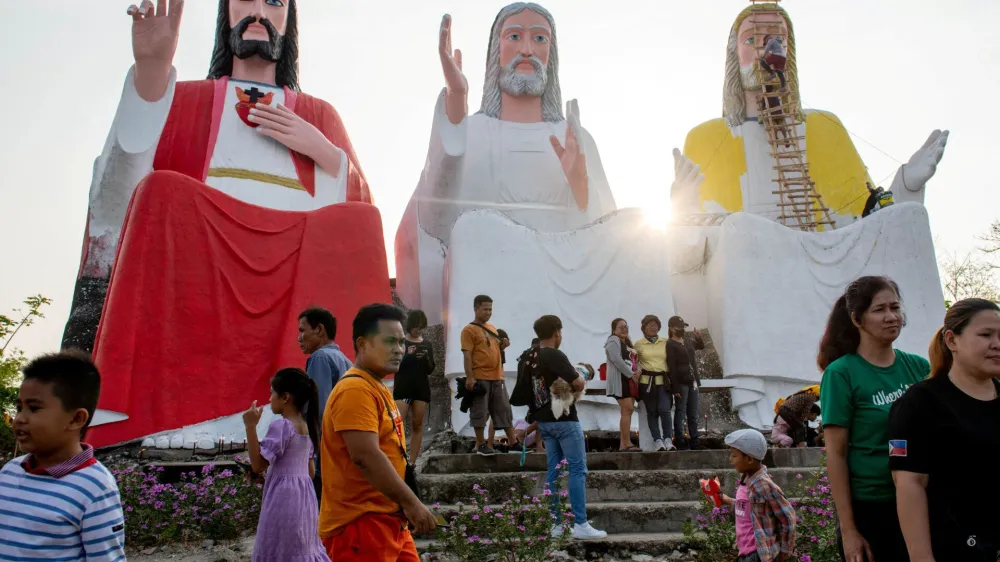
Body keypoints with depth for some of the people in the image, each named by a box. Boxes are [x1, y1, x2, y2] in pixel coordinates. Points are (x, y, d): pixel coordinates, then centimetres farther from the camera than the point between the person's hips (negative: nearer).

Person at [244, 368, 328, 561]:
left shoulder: (280, 426, -14)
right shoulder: (307, 427, 10)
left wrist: (251, 426, -17)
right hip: (304, 495, 8)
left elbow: (258, 465, -16)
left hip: (283, 496, -8)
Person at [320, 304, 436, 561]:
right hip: (360, 523, -10)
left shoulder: (377, 388, 14)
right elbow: (365, 456, -26)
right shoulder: (355, 389, -18)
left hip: (387, 520, 10)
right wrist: (411, 503, -23)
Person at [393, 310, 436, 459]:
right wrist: (407, 355, -20)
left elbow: (430, 370, 6)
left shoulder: (427, 345, 9)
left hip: (421, 388, 3)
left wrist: (426, 358, -13)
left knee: (417, 424, 4)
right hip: (402, 387, -3)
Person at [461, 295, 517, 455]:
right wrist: (470, 377, -19)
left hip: (497, 377, 7)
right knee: (480, 411, 0)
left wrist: (502, 346, 3)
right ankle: (481, 445, 9)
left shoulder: (492, 328, 17)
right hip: (480, 378, -7)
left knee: (504, 410, 10)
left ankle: (513, 442, 16)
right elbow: (467, 355, -12)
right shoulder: (469, 330, -6)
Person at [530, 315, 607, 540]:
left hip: (544, 420, 8)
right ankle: (580, 525, -3)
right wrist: (580, 376, -1)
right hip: (564, 419, -8)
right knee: (577, 470, -3)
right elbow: (578, 384, -21)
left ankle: (555, 523, 12)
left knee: (553, 471, 10)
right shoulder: (555, 356, -17)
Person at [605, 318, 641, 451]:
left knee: (627, 411, 5)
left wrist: (638, 371, -2)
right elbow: (617, 360, -18)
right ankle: (627, 443, -15)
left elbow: (634, 360, 20)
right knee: (628, 410, -15)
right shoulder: (613, 341, -5)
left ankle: (622, 444, 6)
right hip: (620, 380, -9)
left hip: (630, 380, 9)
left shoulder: (628, 343, 24)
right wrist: (632, 374, -15)